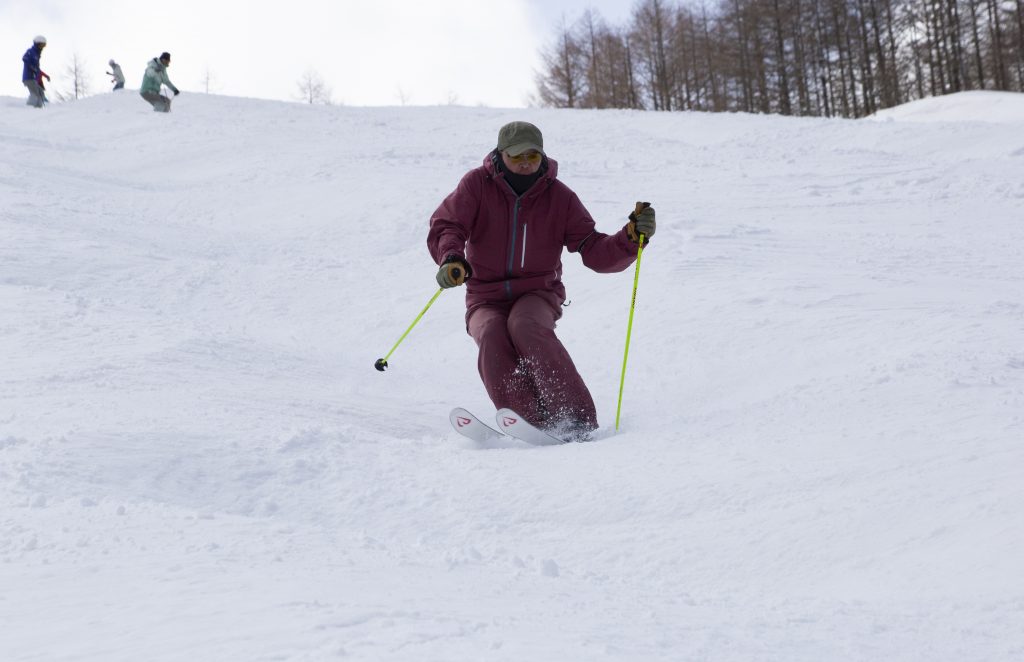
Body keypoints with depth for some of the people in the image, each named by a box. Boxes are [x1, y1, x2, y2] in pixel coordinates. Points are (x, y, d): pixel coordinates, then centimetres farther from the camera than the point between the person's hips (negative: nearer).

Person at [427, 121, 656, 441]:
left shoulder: (559, 197, -1)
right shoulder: (477, 185, -3)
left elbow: (597, 252, -5)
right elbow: (445, 226, -14)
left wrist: (632, 238, -25)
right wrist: (452, 258, -37)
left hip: (538, 295, -1)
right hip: (486, 299, 1)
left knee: (525, 326, -34)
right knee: (492, 336, -32)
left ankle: (577, 421, -38)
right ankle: (529, 423, -41)